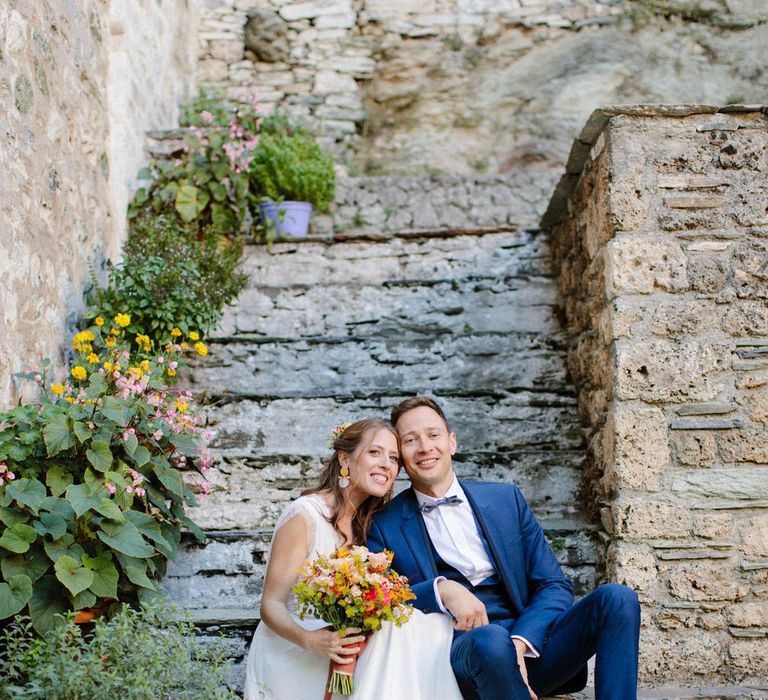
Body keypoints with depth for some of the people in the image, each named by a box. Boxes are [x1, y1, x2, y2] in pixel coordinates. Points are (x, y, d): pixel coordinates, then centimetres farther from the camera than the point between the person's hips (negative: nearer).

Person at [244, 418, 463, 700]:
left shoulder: (366, 522, 10)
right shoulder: (305, 514, -13)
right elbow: (271, 605, -13)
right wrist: (311, 641, -32)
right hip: (291, 653, -7)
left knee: (435, 624, -15)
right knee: (397, 631, -29)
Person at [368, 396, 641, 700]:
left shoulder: (506, 499, 14)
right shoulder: (384, 526, 8)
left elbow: (555, 586, 9)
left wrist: (521, 641, -11)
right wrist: (441, 590, -20)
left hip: (532, 646, 4)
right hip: (458, 651, -3)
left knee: (616, 597, -20)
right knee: (490, 641, -38)